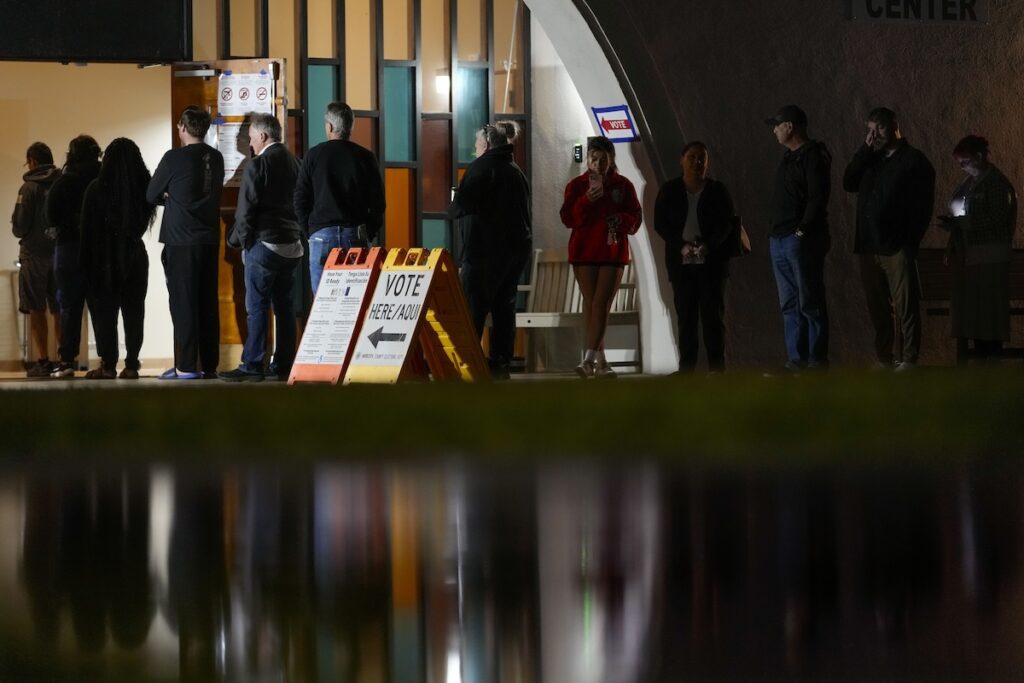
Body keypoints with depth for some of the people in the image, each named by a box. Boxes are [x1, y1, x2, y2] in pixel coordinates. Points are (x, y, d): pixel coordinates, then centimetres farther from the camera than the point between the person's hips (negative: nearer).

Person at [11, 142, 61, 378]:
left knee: (36, 310, 2)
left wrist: (19, 229, 11)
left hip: (35, 254, -4)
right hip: (62, 252, 4)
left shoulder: (30, 188, -10)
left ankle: (44, 361, -3)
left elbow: (19, 227, -11)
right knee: (60, 310, 11)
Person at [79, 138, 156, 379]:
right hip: (135, 257, 2)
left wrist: (87, 263, -2)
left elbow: (87, 229, -8)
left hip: (105, 258, -2)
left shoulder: (96, 189, -11)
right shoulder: (143, 187, -5)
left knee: (104, 311, 4)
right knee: (133, 312, 7)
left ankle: (108, 365, 0)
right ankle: (131, 365, 3)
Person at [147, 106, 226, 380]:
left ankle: (186, 366, -5)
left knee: (183, 303, -3)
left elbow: (152, 195, -2)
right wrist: (177, 198, 8)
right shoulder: (216, 159, 7)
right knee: (208, 303, 9)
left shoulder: (175, 158, -11)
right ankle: (209, 364, 11)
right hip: (210, 240, 6)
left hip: (181, 242, -6)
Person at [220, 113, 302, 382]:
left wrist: (239, 239, 1)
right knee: (284, 306, 9)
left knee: (256, 307, -4)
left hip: (263, 244, -7)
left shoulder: (257, 165, -11)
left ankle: (252, 366, -5)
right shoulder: (294, 163, 9)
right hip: (292, 245, 7)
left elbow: (246, 209, -11)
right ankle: (284, 365, 10)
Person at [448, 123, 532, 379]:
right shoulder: (515, 171, 18)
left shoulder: (481, 167, -7)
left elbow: (462, 205, -13)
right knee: (504, 306, 10)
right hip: (519, 247, 8)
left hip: (486, 249, -8)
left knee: (473, 308, -8)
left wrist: (452, 209, 8)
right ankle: (501, 362, 9)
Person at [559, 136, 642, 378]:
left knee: (601, 304, -11)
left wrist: (620, 220, -16)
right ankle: (600, 361, 10)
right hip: (584, 251, 1)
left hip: (613, 252, -1)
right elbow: (568, 218, -5)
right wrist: (587, 200, -19)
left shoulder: (623, 186, 6)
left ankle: (589, 359, -18)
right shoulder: (577, 185, 5)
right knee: (591, 304, 4)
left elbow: (635, 220, 6)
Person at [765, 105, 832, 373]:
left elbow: (818, 198, -16)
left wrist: (802, 230, -19)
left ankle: (817, 359, -7)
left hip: (801, 240, -10)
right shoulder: (789, 158, 20)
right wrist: (774, 230, 14)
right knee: (789, 304, 7)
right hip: (780, 240, 10)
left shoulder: (813, 156, -8)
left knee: (809, 303, -8)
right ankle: (796, 359, 8)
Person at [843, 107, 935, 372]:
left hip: (897, 247, -6)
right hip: (869, 247, 6)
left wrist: (910, 240, -11)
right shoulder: (870, 160, 20)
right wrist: (866, 150, 2)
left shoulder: (914, 161, 1)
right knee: (877, 307, 8)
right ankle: (883, 358, 14)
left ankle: (908, 359, -5)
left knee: (905, 305, -7)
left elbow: (923, 206, -4)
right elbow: (848, 183, 6)